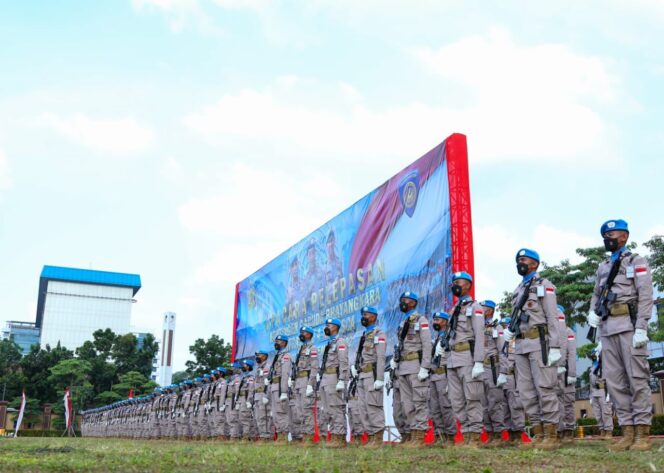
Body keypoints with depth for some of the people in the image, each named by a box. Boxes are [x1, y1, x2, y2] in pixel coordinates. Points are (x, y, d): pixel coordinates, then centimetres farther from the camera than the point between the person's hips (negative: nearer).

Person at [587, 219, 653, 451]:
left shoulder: (636, 262, 6)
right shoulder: (603, 267, 23)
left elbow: (645, 296, -4)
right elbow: (596, 294, 27)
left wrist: (641, 328, -15)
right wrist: (592, 311, 5)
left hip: (629, 325, -6)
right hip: (607, 328, 6)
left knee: (637, 378, -8)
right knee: (615, 381, 3)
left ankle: (643, 433, -6)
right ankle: (628, 431, 5)